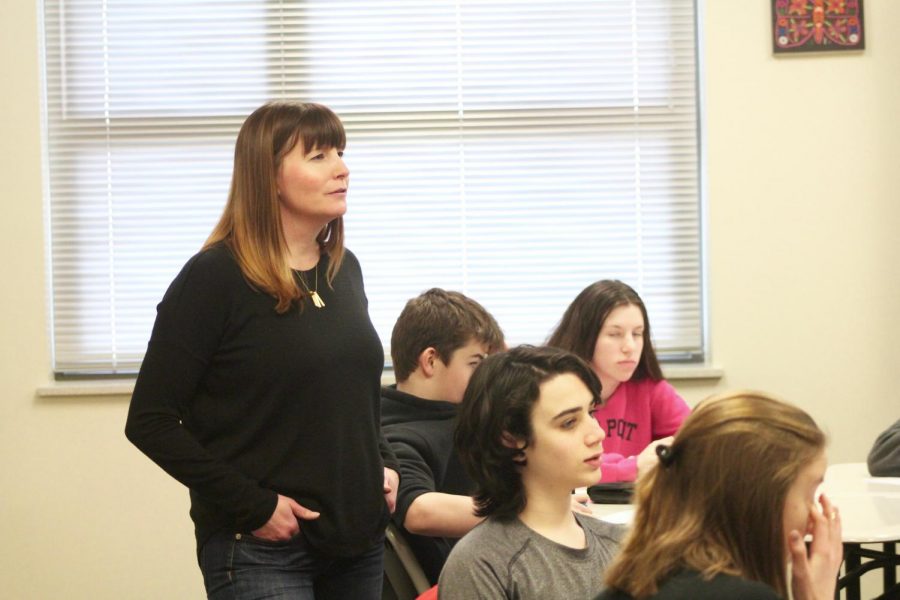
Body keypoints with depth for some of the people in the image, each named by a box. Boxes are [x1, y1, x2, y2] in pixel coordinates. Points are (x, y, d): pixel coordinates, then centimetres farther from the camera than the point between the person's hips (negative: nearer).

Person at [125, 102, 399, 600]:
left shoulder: (343, 269, 10)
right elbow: (151, 421, -11)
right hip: (258, 550, -6)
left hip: (358, 538, 6)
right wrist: (253, 506, -15)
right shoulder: (214, 278, -10)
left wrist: (384, 464, 6)